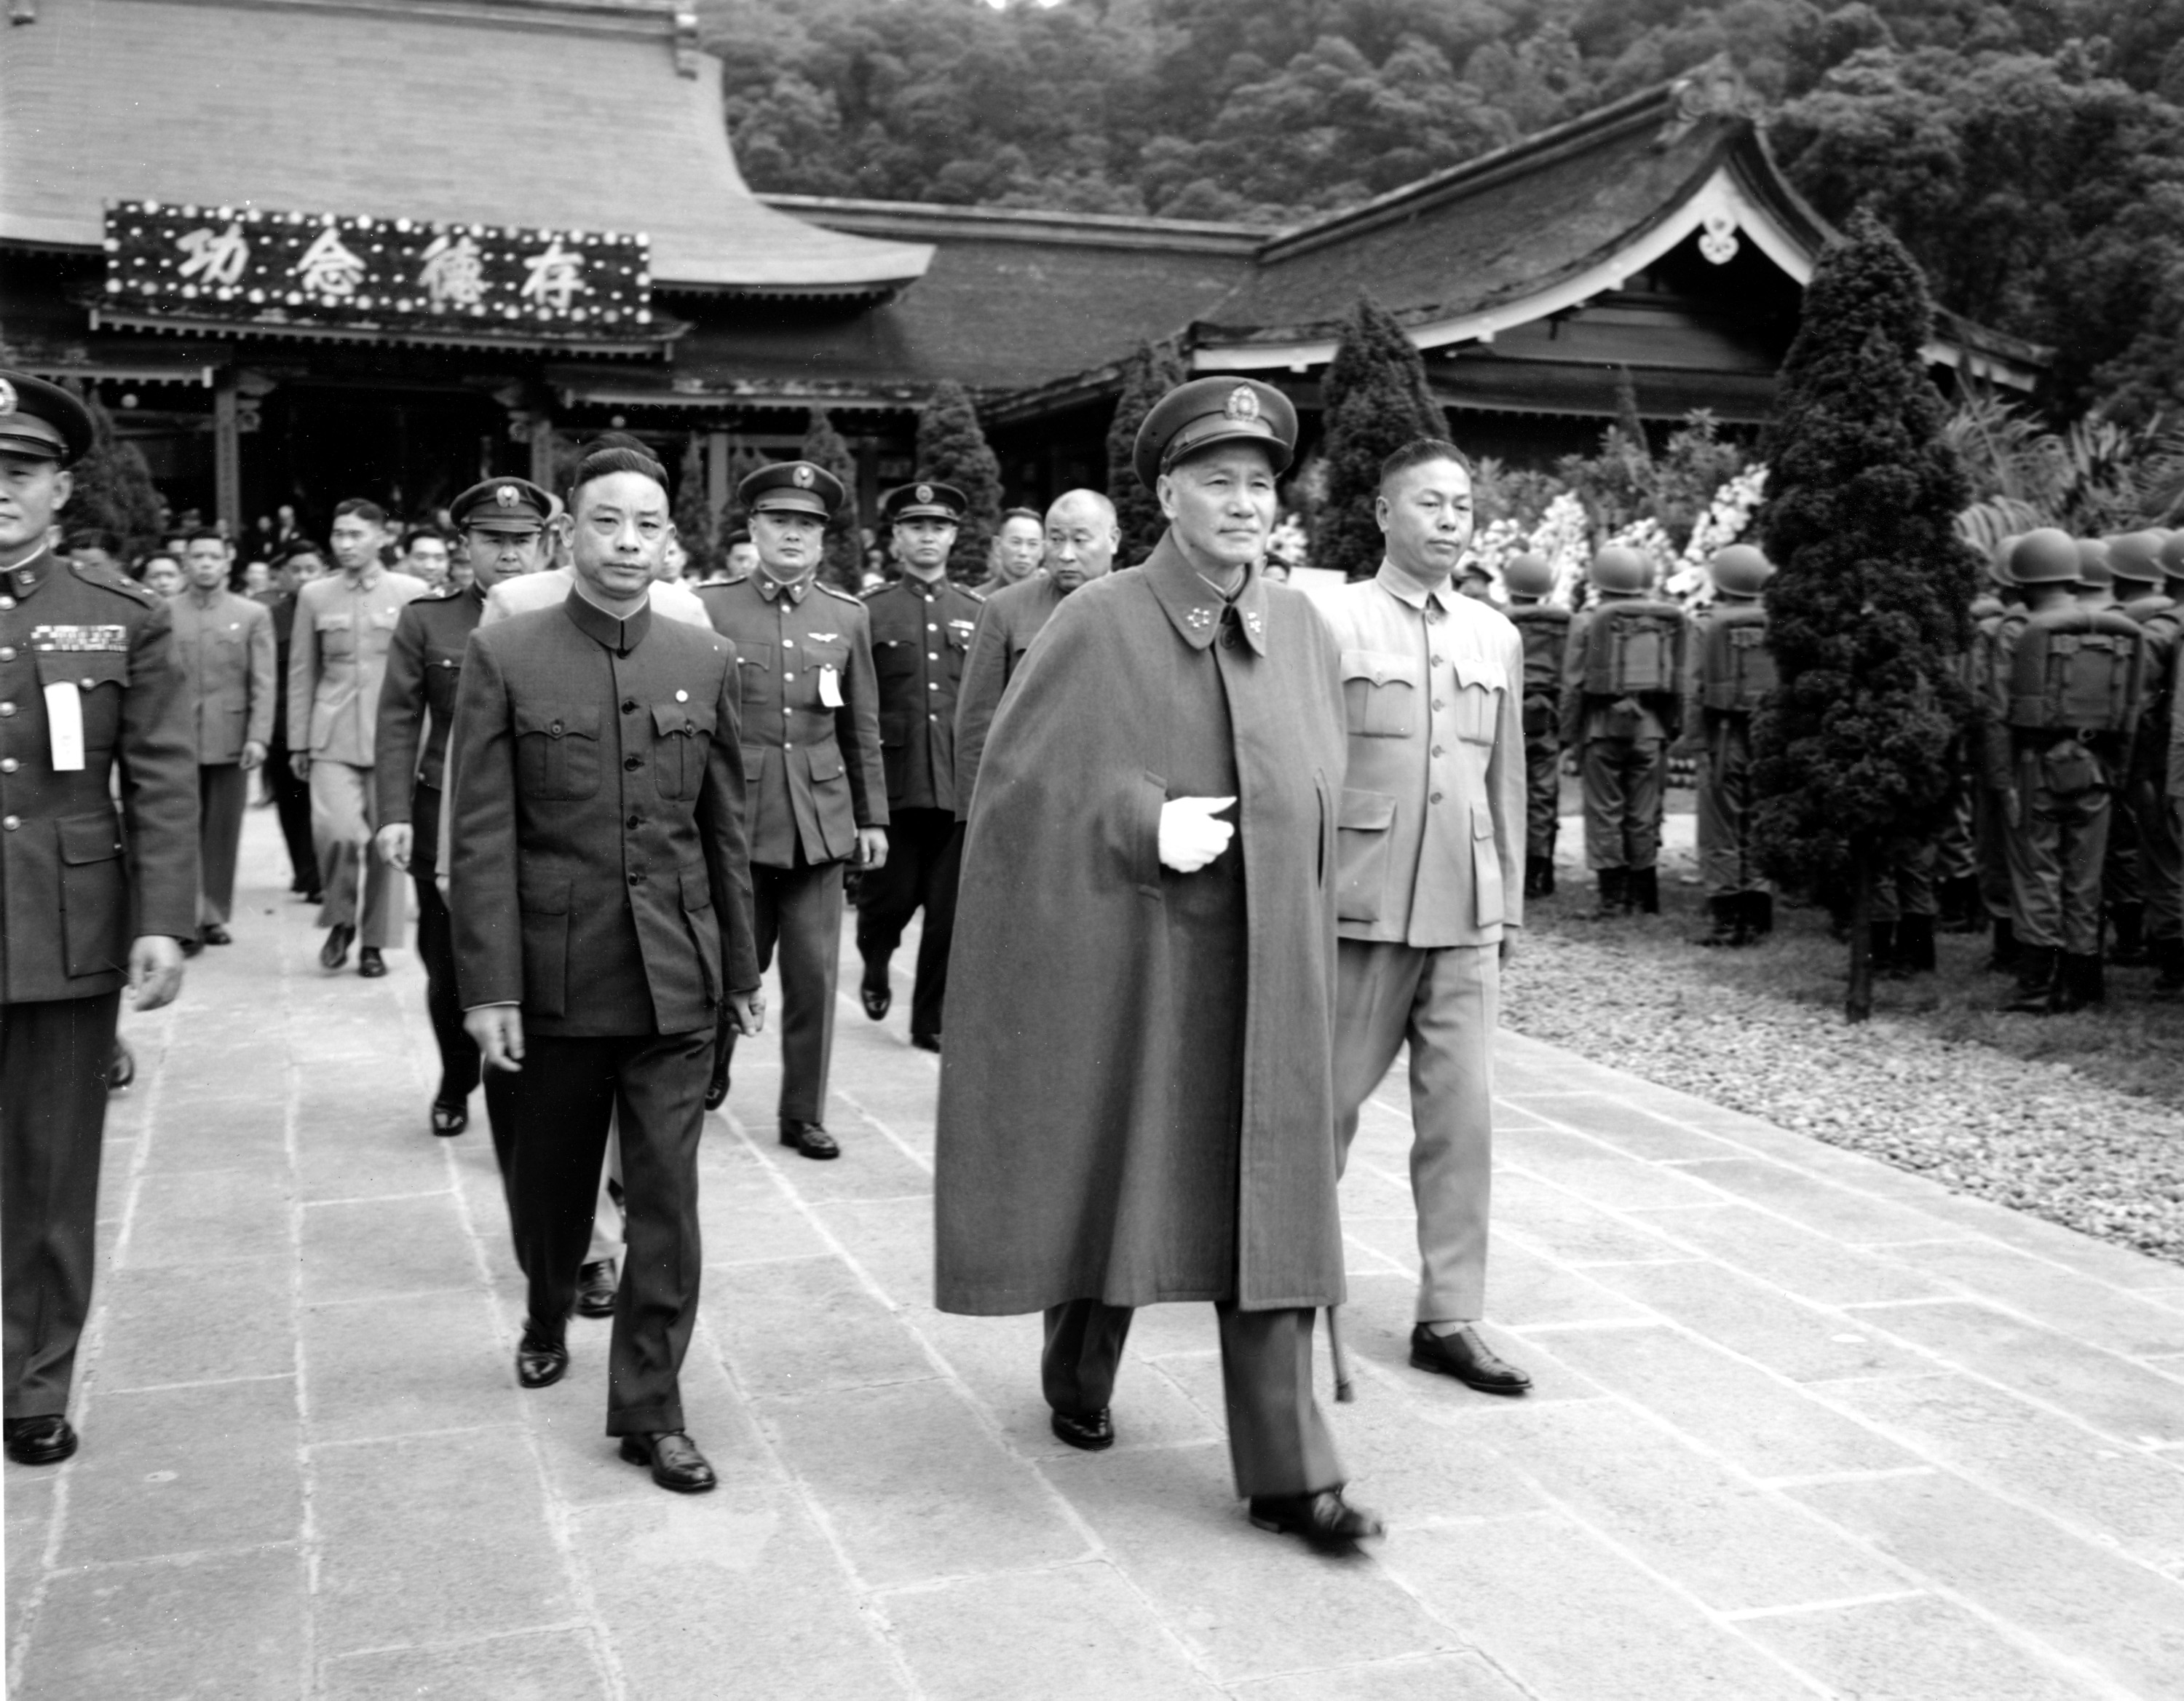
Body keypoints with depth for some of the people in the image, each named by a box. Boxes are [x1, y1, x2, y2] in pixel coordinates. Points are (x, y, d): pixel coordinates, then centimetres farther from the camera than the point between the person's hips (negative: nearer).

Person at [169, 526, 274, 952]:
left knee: (223, 833, 6)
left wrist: (258, 737, -10)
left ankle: (214, 917, 14)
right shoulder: (164, 614, 6)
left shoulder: (253, 616, 5)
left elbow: (263, 683, 0)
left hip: (231, 740, 0)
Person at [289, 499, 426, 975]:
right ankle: (340, 918, 10)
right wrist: (299, 741, 9)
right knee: (336, 829, -16)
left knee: (384, 840, 2)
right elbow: (301, 673, 13)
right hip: (333, 738, 1)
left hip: (393, 735, 0)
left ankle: (375, 942, 17)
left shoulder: (412, 592, 4)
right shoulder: (314, 596, 9)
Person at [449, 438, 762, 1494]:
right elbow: (482, 836, -7)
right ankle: (546, 1319, 45)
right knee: (548, 1177, 17)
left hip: (675, 975, 1)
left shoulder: (705, 662, 3)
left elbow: (726, 828, 8)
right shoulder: (504, 657, -5)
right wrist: (489, 986, -11)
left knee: (666, 1196, 1)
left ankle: (649, 1408, 11)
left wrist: (741, 965, 11)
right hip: (554, 972, -1)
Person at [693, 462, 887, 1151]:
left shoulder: (849, 616, 8)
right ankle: (708, 1070, 34)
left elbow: (862, 730, 11)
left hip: (820, 819, 2)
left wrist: (873, 817, 9)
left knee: (814, 972, 3)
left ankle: (804, 1113, 15)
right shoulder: (711, 607, 0)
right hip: (735, 813, -2)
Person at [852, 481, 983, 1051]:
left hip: (961, 784, 2)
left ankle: (932, 1019, 16)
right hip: (893, 783, -2)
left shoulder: (978, 612, 10)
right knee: (890, 896, 4)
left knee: (950, 909, 3)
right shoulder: (869, 611, 3)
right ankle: (875, 965, 37)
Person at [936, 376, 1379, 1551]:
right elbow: (1014, 781, -8)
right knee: (1108, 1174, 12)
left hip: (1267, 974, 3)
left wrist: (1292, 900, 11)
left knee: (1266, 1206, 3)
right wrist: (1141, 823, -17)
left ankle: (1287, 1470, 9)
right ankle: (1077, 1383, 38)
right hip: (1125, 963, -3)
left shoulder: (1300, 629, 5)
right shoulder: (1097, 627, -9)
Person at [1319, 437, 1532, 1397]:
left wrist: (1509, 904, 14)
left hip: (1465, 918, 4)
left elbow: (1505, 779, 16)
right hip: (1361, 910, -4)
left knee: (1463, 1117, 3)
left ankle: (1449, 1318, 13)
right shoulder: (1331, 623, -3)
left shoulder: (1497, 637, 12)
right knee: (1327, 1103, 7)